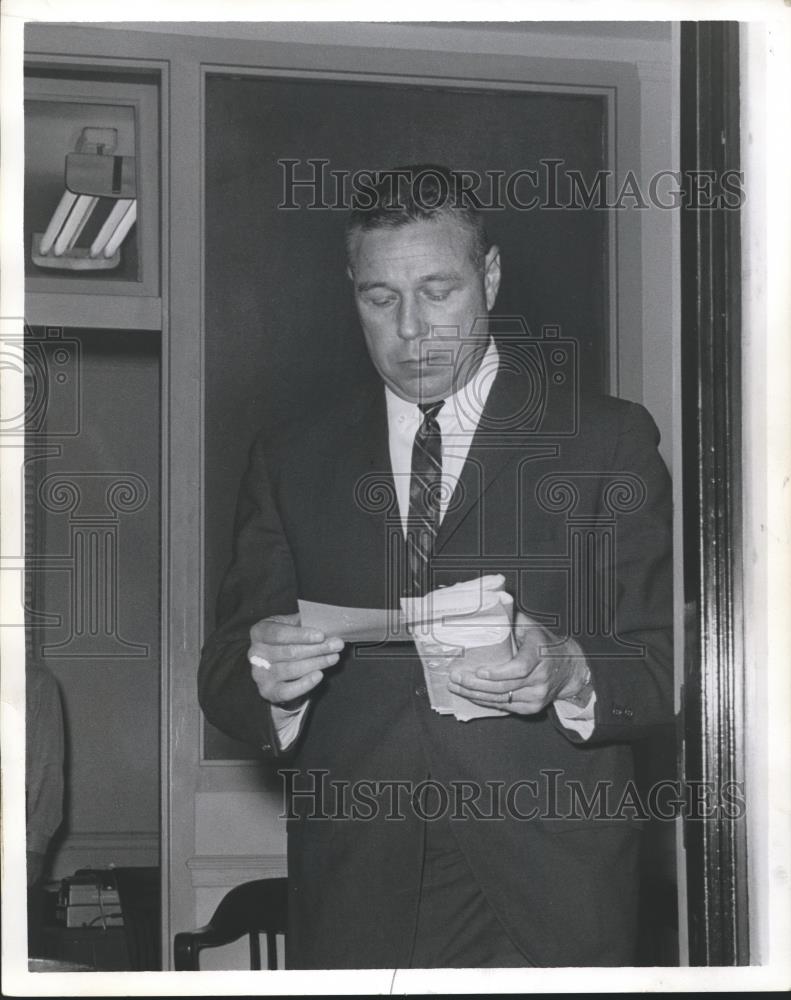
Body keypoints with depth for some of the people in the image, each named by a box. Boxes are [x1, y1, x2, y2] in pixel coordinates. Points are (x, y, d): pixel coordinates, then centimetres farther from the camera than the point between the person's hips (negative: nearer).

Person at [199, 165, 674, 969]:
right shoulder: (290, 464, 10)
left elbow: (666, 662, -2)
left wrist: (568, 673, -23)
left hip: (547, 902, -2)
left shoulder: (608, 441, 3)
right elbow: (224, 679, 5)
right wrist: (268, 681, -18)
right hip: (352, 898, 2)